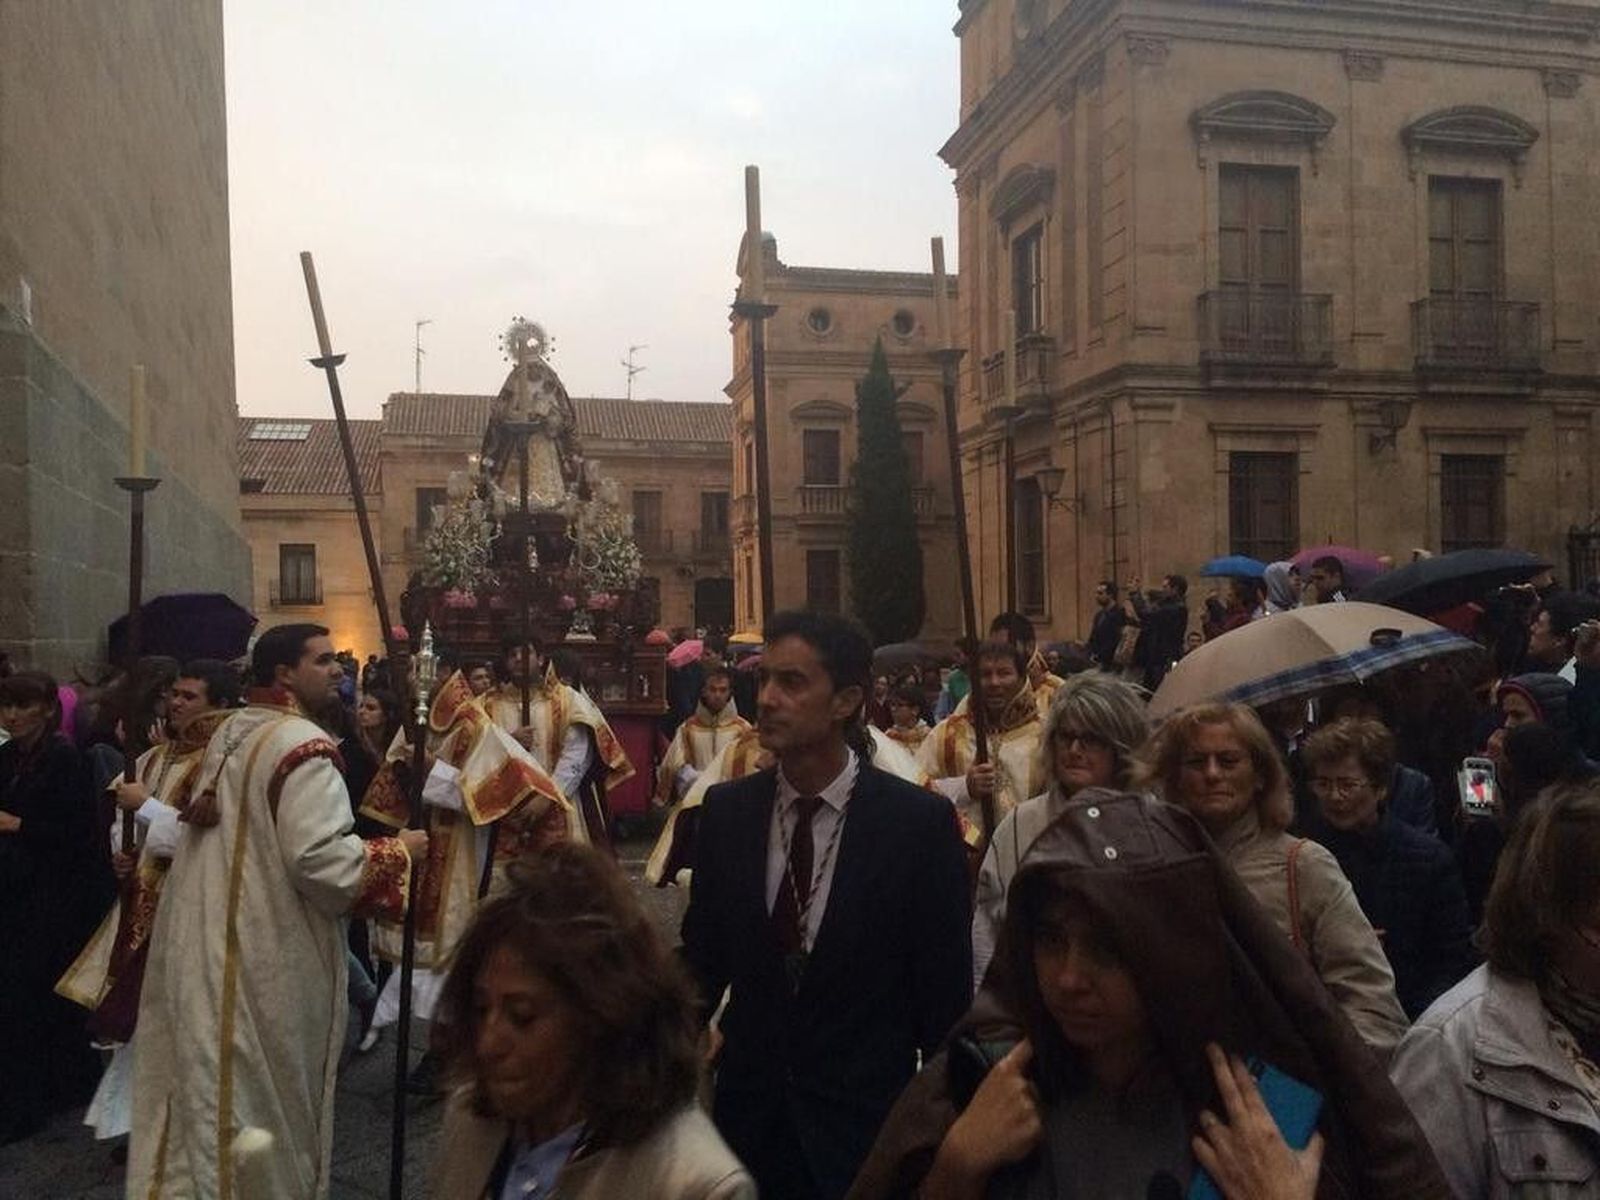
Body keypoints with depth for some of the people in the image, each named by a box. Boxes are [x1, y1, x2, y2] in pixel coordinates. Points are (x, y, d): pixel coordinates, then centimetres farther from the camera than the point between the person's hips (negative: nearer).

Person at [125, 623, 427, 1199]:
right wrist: (399, 849, -14)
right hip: (266, 952, -8)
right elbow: (320, 859, -26)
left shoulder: (229, 732, 7)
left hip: (207, 940, 8)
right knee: (260, 1094, 7)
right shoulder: (302, 746, -20)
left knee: (209, 1083, 19)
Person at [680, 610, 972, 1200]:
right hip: (750, 1109, 3)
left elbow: (945, 990, -7)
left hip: (865, 1118, -3)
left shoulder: (920, 822, -14)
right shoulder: (726, 810, -4)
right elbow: (703, 956, 5)